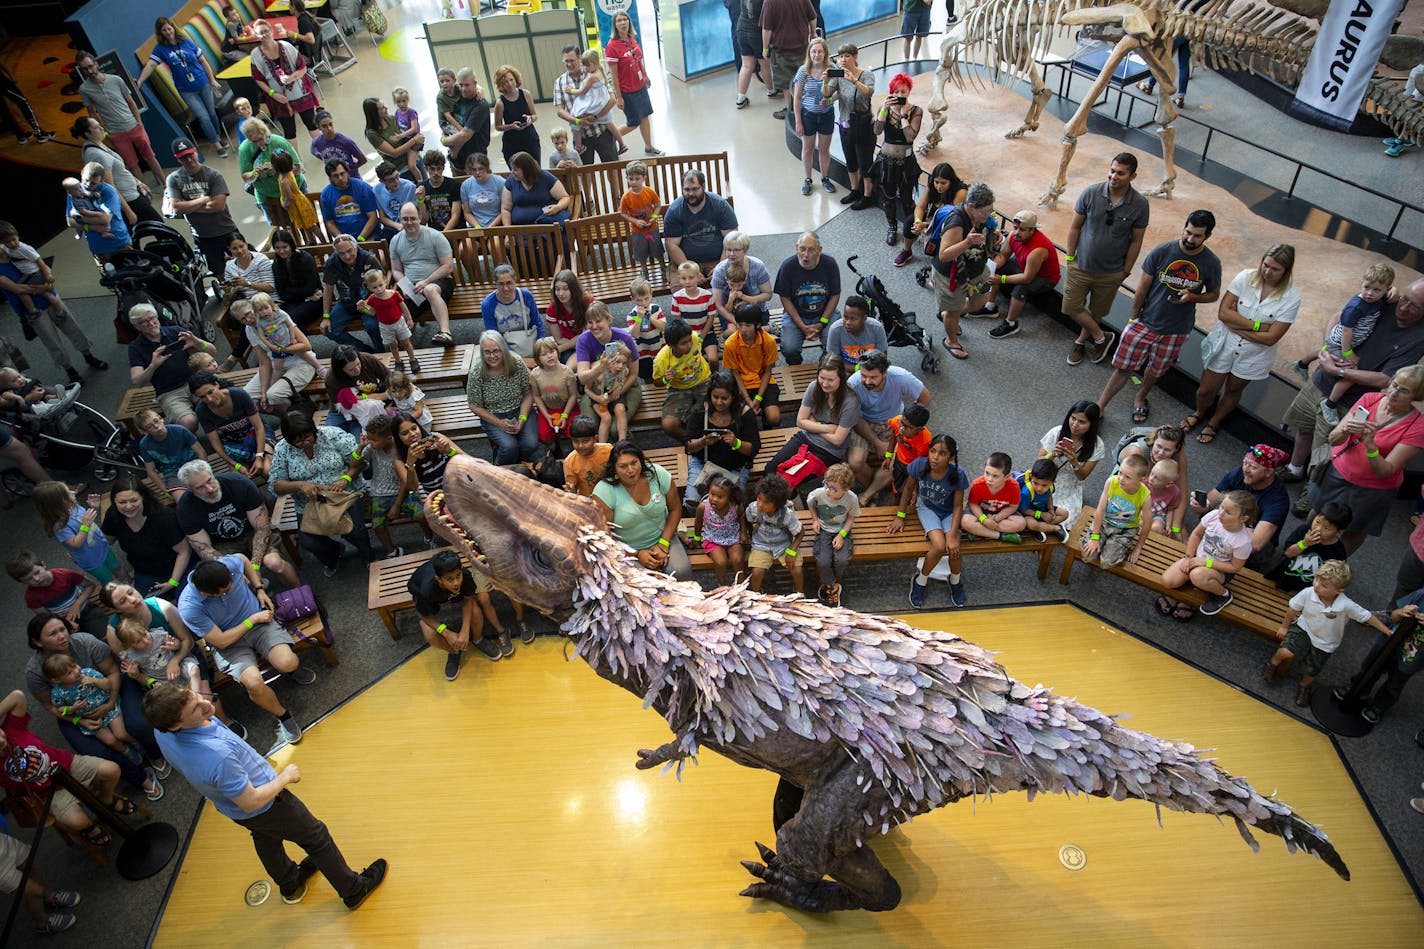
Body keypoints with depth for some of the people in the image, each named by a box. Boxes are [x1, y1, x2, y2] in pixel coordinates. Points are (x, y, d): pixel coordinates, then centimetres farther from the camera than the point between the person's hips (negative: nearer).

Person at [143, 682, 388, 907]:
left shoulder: (163, 729, -26)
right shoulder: (217, 755, -49)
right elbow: (251, 802, -32)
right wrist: (285, 777, -19)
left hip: (227, 805, 8)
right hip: (264, 806, -8)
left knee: (265, 837, 36)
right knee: (317, 839, 17)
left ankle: (290, 885, 62)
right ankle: (354, 891, 38)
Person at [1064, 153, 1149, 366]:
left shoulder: (1140, 205, -15)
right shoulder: (1091, 193, -15)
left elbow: (1135, 241, -4)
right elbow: (1075, 226, -3)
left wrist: (1126, 270, -1)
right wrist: (1070, 256, -1)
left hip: (1111, 272, 0)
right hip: (1081, 265, 1)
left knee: (1096, 312, 16)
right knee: (1072, 307, 6)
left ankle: (1081, 341, 42)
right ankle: (1101, 337, 28)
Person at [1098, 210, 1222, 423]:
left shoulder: (1211, 263, -9)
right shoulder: (1161, 251, -14)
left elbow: (1213, 295, 5)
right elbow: (1143, 287, -4)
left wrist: (1192, 296, -17)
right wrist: (1134, 318, 3)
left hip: (1176, 331, 1)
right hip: (1145, 322, -1)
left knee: (1155, 371, 20)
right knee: (1123, 367, 1)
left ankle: (1140, 399, 47)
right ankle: (1099, 407, 14)